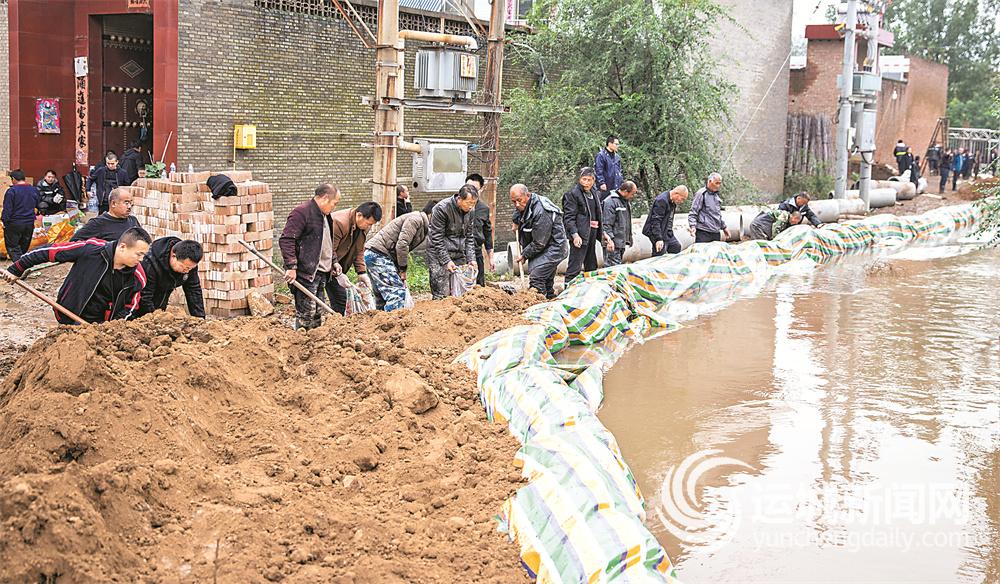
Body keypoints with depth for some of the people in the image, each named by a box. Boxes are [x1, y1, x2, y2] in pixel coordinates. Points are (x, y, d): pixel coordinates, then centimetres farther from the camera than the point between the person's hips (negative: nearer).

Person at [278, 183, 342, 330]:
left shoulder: (324, 215, 18)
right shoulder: (301, 212, -14)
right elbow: (286, 240, -20)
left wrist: (333, 261, 24)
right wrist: (291, 267, -24)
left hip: (321, 272, 10)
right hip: (305, 272, -9)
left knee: (318, 313, 12)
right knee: (306, 312, -9)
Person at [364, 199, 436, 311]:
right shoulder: (415, 219, -9)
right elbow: (402, 245, -19)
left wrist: (401, 273, 9)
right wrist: (403, 270, -11)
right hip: (378, 253, -10)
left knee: (383, 295, 13)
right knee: (397, 291, -15)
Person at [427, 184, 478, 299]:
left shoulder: (469, 210, 3)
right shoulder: (441, 209, -17)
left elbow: (469, 237, 10)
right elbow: (437, 238, -15)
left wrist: (471, 258, -1)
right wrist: (446, 261, -18)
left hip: (459, 255, 6)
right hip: (440, 254, -6)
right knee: (442, 294, -9)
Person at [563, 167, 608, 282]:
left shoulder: (595, 193, 17)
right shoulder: (572, 194, -8)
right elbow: (568, 217, -14)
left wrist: (602, 231, 21)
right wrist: (574, 234, -24)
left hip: (592, 233, 8)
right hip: (580, 234, -8)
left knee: (591, 266, 16)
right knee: (575, 267, -12)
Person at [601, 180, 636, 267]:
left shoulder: (627, 202, 17)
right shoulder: (611, 202, -15)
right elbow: (606, 223, -19)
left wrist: (628, 240, 26)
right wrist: (609, 240, -23)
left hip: (622, 243, 10)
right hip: (613, 244, -10)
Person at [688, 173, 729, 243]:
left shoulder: (716, 195, 18)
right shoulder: (701, 194, -7)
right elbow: (693, 213, -9)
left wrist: (723, 227, 29)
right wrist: (692, 226, -22)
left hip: (716, 233, 8)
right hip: (703, 232, -8)